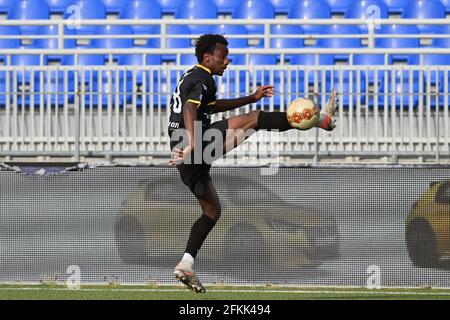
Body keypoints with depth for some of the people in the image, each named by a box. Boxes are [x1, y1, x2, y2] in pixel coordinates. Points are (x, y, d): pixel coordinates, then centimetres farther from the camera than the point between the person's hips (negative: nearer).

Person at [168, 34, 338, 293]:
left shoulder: (191, 77, 25)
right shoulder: (202, 79, -7)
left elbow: (213, 106, 40)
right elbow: (189, 109, -27)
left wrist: (251, 98, 39)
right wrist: (192, 142, -43)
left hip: (187, 157, 11)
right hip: (198, 144, -11)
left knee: (212, 211, 19)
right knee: (252, 119, -13)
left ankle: (186, 264, 10)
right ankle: (322, 121, -16)